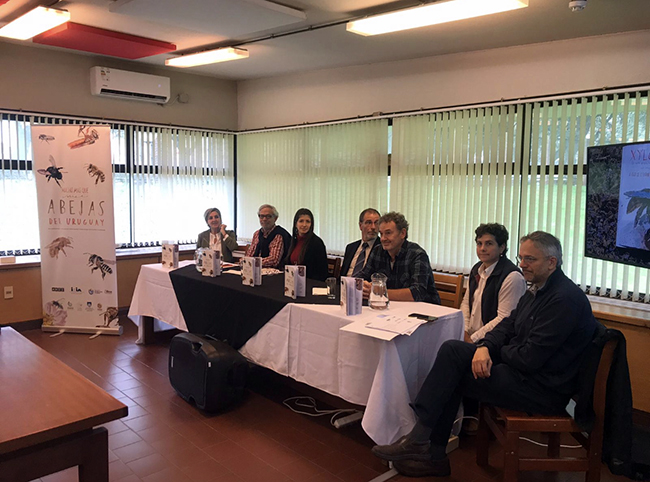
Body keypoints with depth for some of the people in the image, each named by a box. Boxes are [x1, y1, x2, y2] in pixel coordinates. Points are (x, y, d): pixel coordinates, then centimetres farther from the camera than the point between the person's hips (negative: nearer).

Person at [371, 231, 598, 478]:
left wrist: (498, 351, -5)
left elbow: (529, 359, -25)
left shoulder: (564, 298, -22)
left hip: (541, 388, -9)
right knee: (452, 349, -3)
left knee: (451, 375, -11)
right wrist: (485, 347, -11)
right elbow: (507, 325, 10)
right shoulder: (537, 289, 11)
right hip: (519, 367, 9)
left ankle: (419, 441, 4)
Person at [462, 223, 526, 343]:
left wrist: (473, 339, -16)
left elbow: (504, 319, -18)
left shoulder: (513, 277, -14)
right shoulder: (477, 269, 12)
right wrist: (464, 331, 2)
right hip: (469, 336, 8)